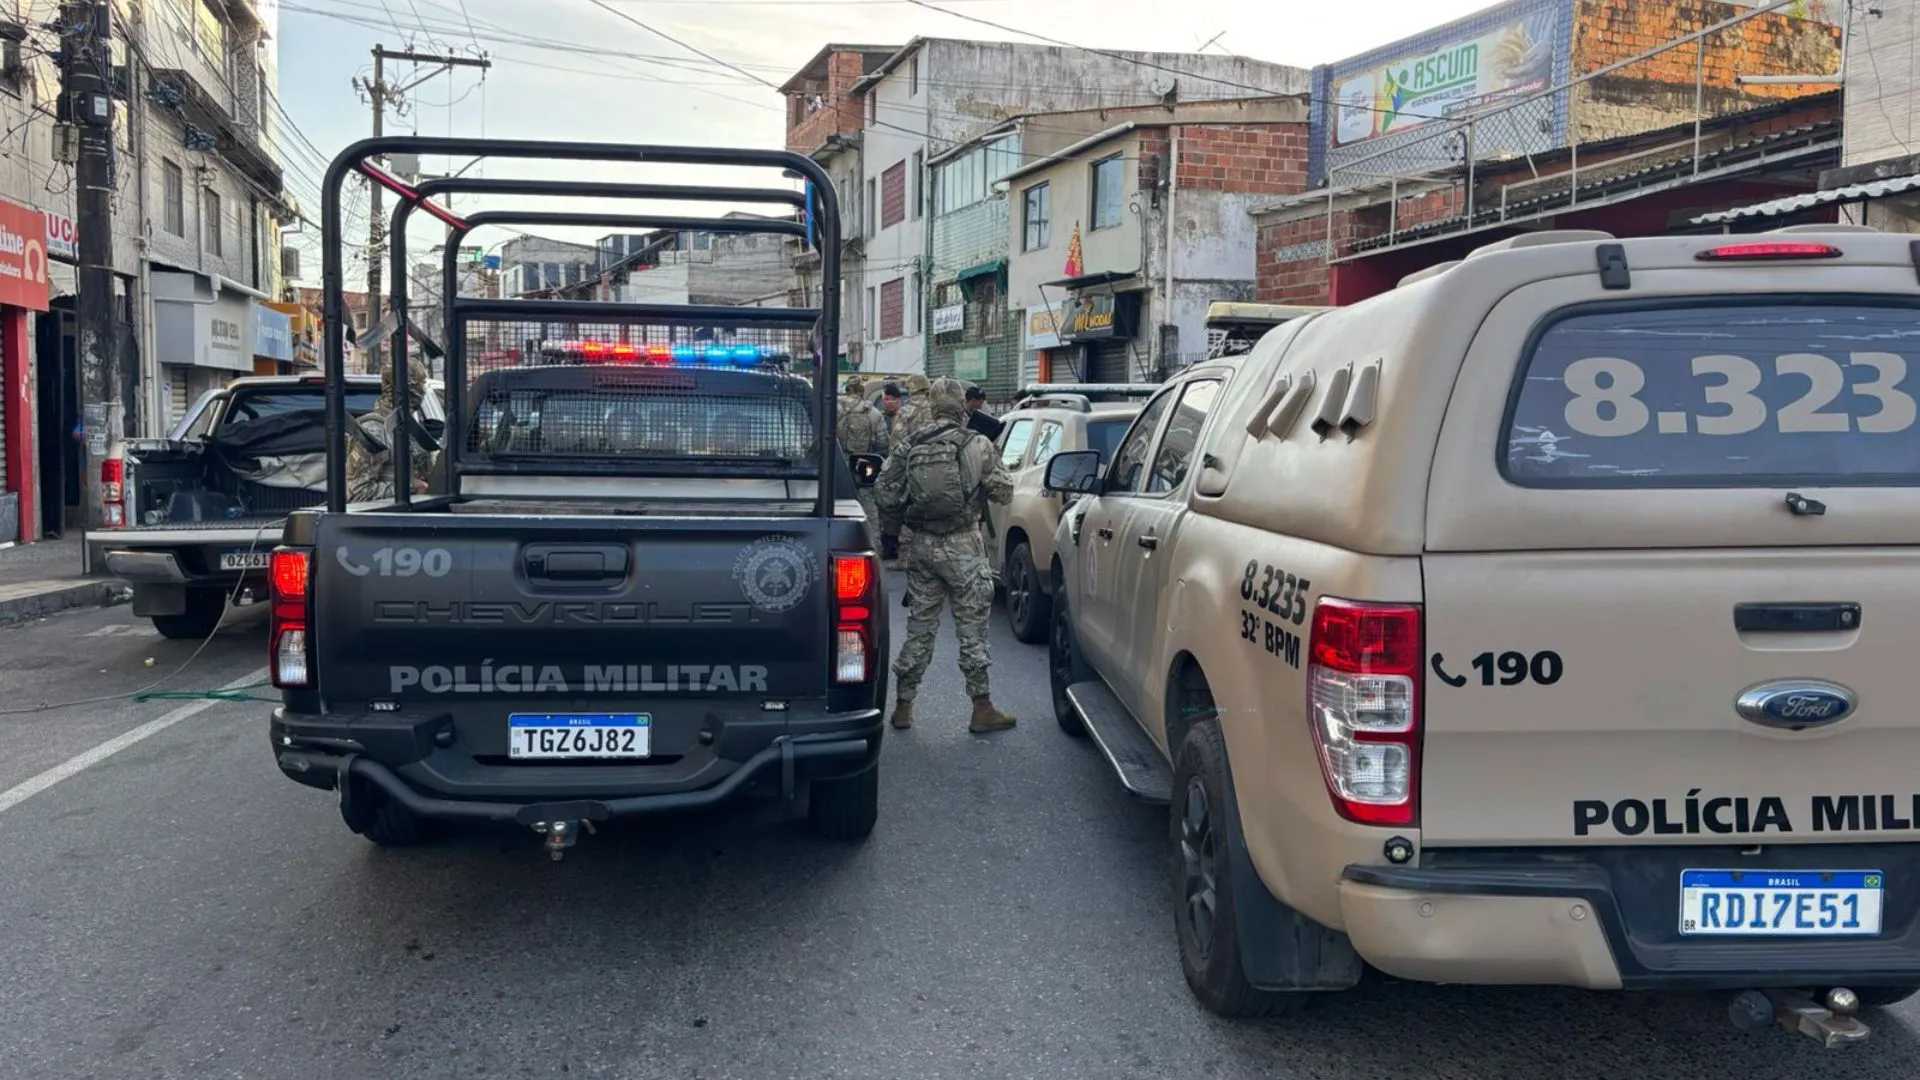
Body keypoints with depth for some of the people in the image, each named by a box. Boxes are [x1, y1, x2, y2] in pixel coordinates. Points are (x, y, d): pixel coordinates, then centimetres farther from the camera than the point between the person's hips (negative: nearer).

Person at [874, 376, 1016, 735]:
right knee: (972, 628, 4)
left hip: (921, 545, 3)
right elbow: (1004, 493, -5)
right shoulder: (977, 446, -8)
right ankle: (982, 709, 9)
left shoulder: (907, 448, 0)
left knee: (920, 626, 13)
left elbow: (884, 495, -1)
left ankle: (903, 706, 19)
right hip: (963, 546, -3)